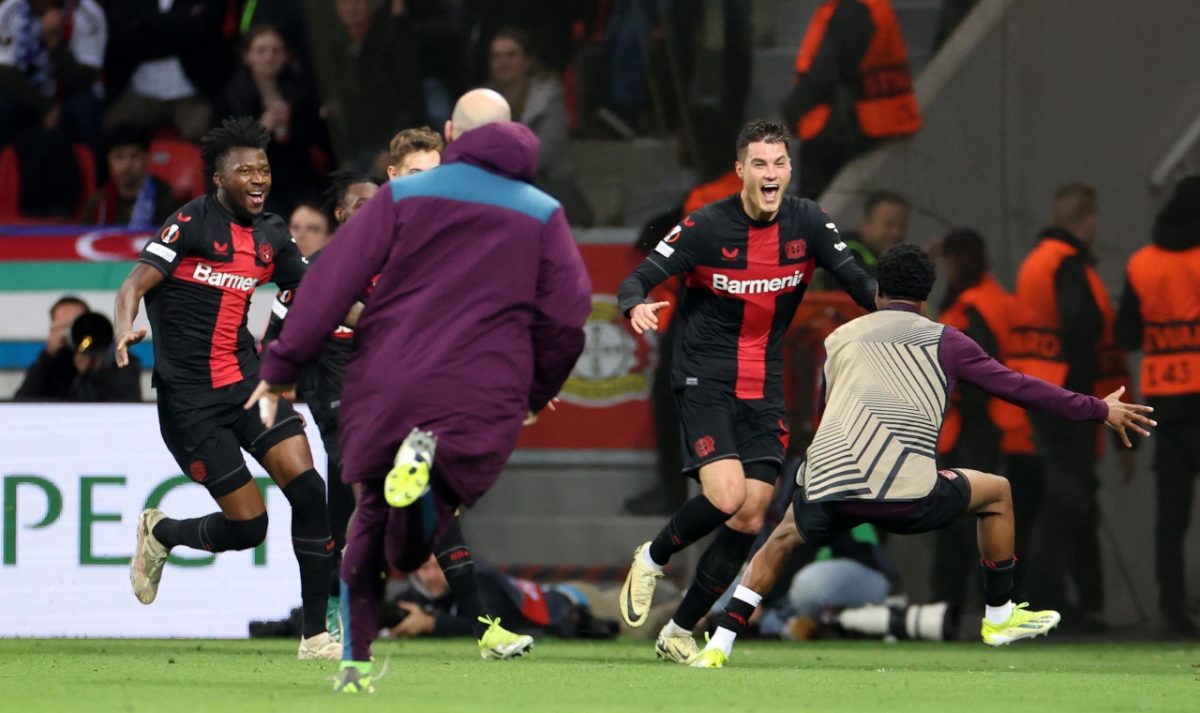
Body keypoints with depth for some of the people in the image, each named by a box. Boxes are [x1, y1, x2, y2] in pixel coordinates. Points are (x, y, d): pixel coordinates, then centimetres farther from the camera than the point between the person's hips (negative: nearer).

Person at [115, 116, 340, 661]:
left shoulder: (270, 235, 9)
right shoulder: (191, 224, -10)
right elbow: (135, 283, -19)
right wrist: (125, 329, -39)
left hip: (247, 381, 6)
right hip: (189, 398, -6)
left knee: (309, 491, -13)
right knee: (247, 526, -7)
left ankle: (316, 635, -4)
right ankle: (161, 533, 26)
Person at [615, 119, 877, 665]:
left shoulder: (808, 223, -1)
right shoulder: (706, 226, -12)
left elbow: (857, 281, 2)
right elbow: (636, 280, -11)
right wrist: (635, 306, -35)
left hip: (765, 390, 4)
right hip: (705, 382, -4)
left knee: (750, 520, -3)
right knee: (726, 496, -23)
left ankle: (679, 633, 9)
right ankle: (652, 559, 7)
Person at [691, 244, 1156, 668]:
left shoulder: (838, 340, 22)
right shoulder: (944, 341, 13)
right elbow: (1018, 387, 15)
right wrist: (1099, 410, 24)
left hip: (826, 489, 3)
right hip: (906, 494, -3)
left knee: (784, 539, 33)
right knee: (996, 493, 24)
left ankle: (718, 646, 20)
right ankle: (999, 618, 33)